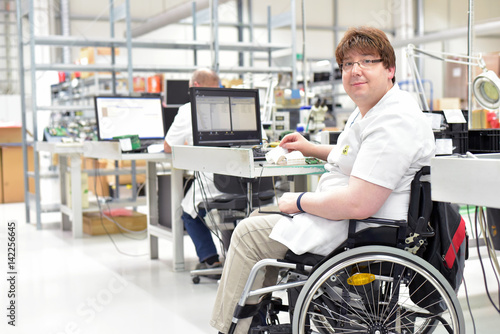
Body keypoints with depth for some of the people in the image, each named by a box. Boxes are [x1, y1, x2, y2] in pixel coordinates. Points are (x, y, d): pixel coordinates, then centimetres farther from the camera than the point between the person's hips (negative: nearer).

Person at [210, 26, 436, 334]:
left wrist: (300, 202, -17)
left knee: (249, 233, -6)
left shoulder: (393, 123, -24)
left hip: (360, 234, -12)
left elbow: (358, 205, -31)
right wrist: (312, 149, 20)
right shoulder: (367, 109, 11)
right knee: (262, 215, 22)